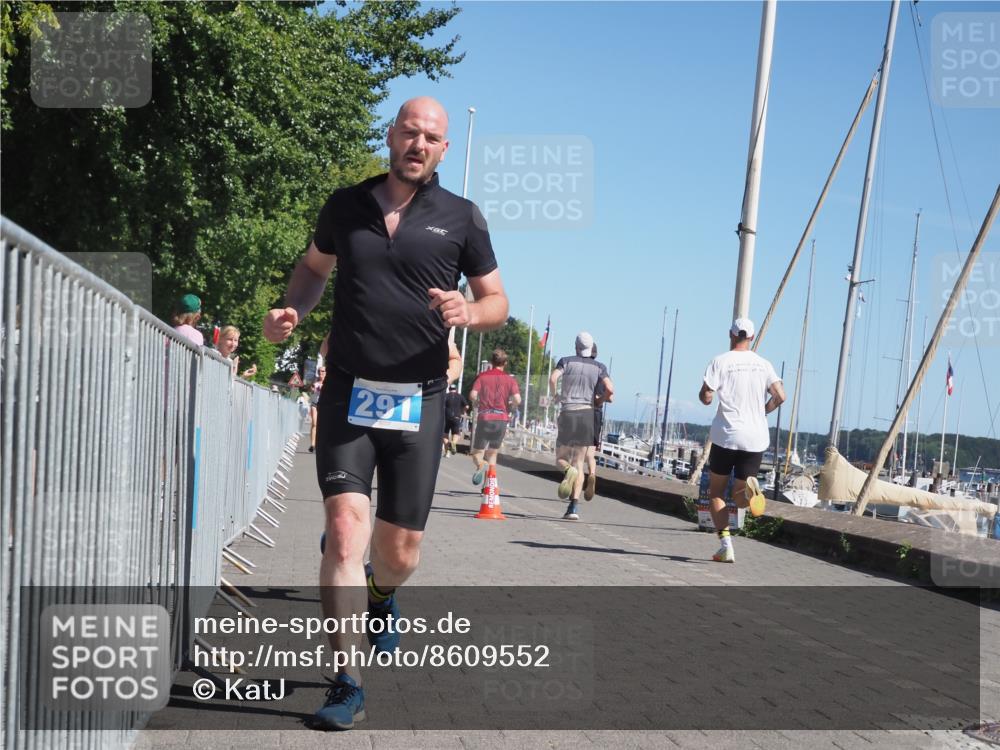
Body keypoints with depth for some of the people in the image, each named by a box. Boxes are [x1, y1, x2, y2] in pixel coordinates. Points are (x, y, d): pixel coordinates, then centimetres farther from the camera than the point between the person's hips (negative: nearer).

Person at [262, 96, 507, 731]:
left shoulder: (461, 218, 3)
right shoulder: (346, 206, 6)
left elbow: (498, 301, 8)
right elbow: (315, 267, 23)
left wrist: (468, 312, -15)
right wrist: (291, 311, 3)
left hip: (419, 401, 0)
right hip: (348, 394, 0)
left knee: (400, 552, 6)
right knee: (346, 529, -16)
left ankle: (382, 593, 45)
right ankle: (347, 688, -10)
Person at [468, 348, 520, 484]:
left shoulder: (482, 376, 5)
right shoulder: (510, 380, 7)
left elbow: (472, 395, -10)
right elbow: (517, 400, -9)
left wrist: (476, 403, 11)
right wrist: (510, 407, 12)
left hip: (484, 418, -1)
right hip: (501, 419, 1)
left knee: (477, 453, 8)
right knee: (492, 454, 16)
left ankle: (481, 464, -27)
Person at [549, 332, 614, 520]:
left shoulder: (566, 361, 5)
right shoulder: (599, 367, 7)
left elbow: (553, 378, -12)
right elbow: (610, 389, -5)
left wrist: (554, 395, 7)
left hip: (567, 414, -1)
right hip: (587, 413, 1)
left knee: (561, 459, 13)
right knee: (579, 463, 6)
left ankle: (568, 470, -26)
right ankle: (574, 506, -7)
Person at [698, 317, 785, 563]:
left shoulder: (721, 361, -3)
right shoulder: (763, 364, 8)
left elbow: (706, 397, -8)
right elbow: (780, 396, -2)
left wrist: (705, 394, 15)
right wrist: (762, 411, 14)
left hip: (727, 435, -3)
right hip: (756, 438, 3)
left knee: (715, 492, 13)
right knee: (740, 500, 12)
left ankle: (726, 544, -3)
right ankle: (749, 487, -24)